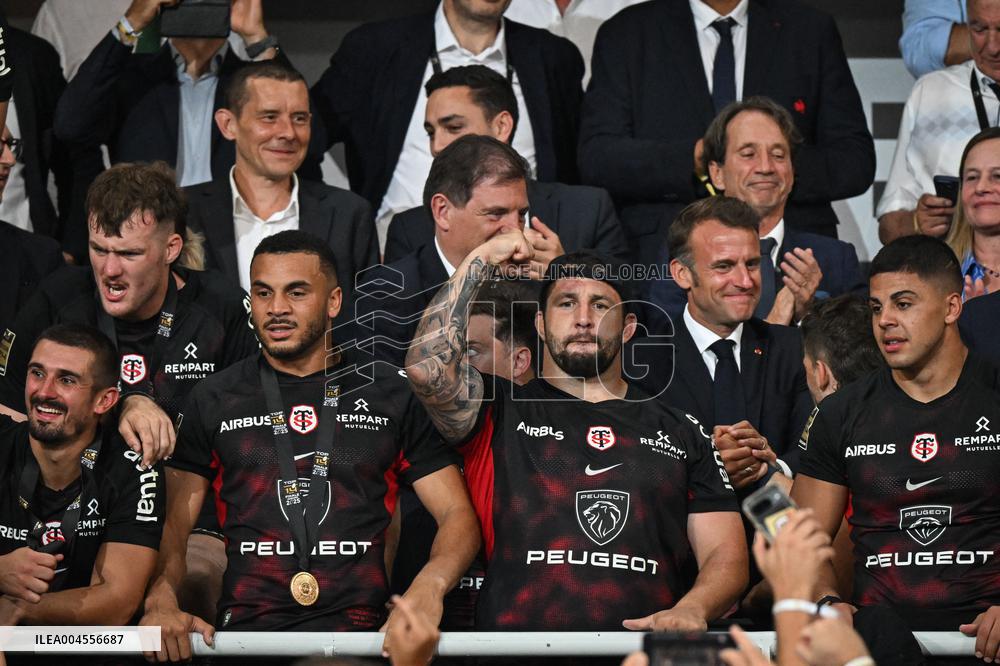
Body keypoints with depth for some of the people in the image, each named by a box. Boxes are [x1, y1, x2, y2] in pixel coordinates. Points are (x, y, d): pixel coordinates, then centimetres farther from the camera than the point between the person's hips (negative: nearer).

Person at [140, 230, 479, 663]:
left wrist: (429, 586, -11)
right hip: (246, 626, 0)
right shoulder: (214, 402, 16)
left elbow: (458, 515, 11)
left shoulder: (393, 396, 14)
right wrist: (161, 603, -10)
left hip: (359, 627, 0)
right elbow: (172, 523, 11)